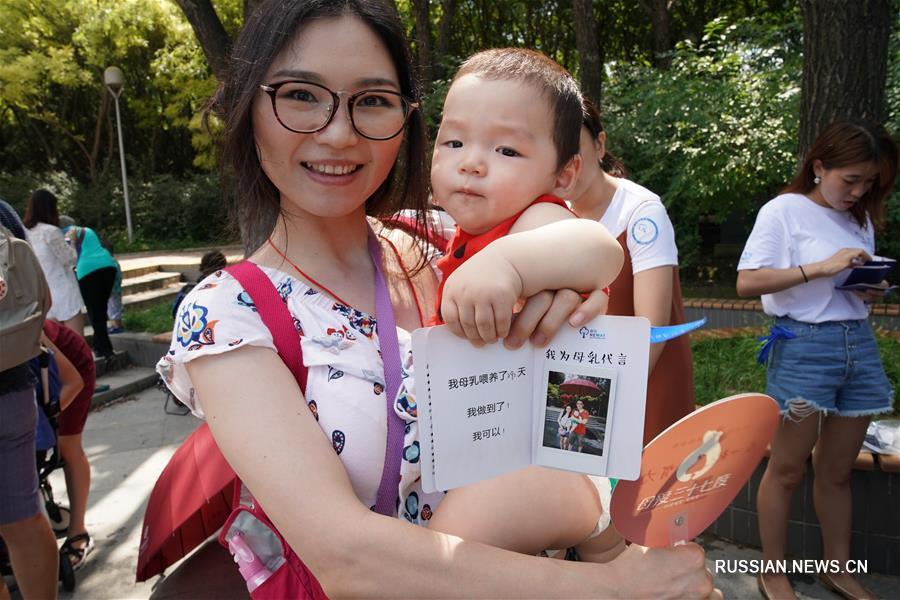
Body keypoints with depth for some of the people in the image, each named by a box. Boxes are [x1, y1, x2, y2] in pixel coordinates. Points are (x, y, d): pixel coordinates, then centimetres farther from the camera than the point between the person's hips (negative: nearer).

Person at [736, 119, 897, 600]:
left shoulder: (861, 218, 14)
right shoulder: (784, 210, -6)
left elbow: (859, 285, 22)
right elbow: (747, 282, -16)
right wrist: (820, 268, -21)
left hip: (859, 344, 6)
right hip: (804, 346, -6)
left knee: (837, 471, 14)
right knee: (787, 469, 3)